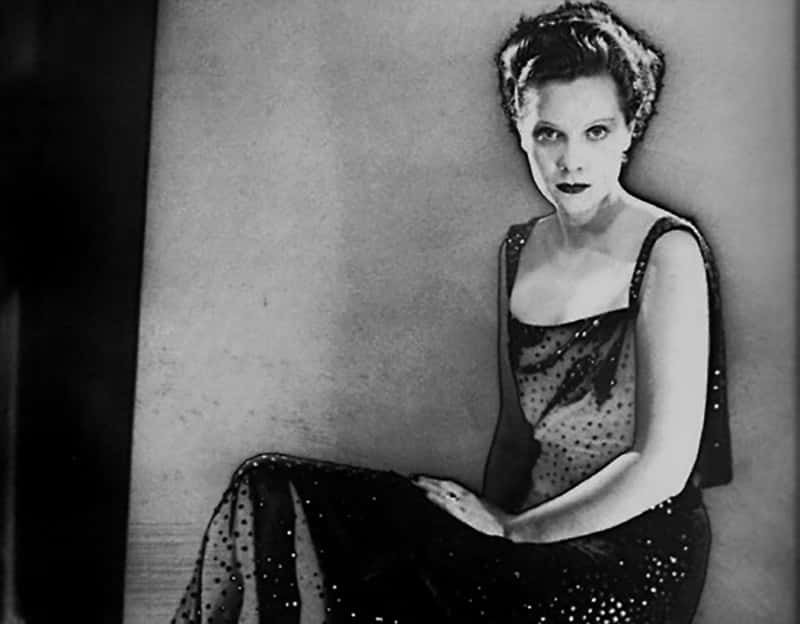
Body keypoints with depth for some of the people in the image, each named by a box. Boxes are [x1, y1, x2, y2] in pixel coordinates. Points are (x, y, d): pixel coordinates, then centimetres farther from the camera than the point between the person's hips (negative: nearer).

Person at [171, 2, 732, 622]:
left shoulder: (667, 252, -12)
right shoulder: (520, 248, 7)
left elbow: (663, 468, -15)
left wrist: (513, 529, -9)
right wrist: (484, 519, -2)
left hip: (632, 559, -6)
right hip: (537, 541, 6)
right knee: (274, 492, -12)